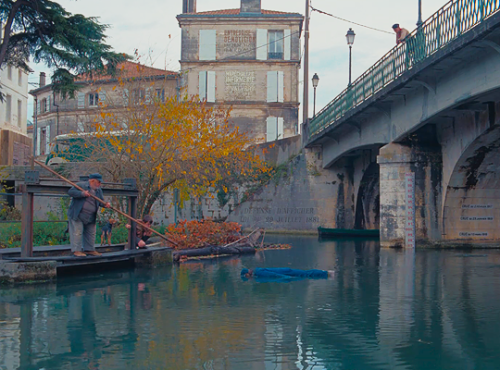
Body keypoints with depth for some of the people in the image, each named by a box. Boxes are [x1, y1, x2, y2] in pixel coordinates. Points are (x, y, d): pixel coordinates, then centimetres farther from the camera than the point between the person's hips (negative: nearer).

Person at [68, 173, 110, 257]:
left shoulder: (99, 190, 10)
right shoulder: (81, 185, -9)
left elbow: (101, 201, 10)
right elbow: (70, 192, -16)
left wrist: (105, 204, -13)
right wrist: (82, 193, -28)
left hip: (90, 217, 7)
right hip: (77, 215, -7)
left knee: (91, 233, 11)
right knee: (77, 232, -7)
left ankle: (89, 249, 22)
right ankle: (76, 250, -3)